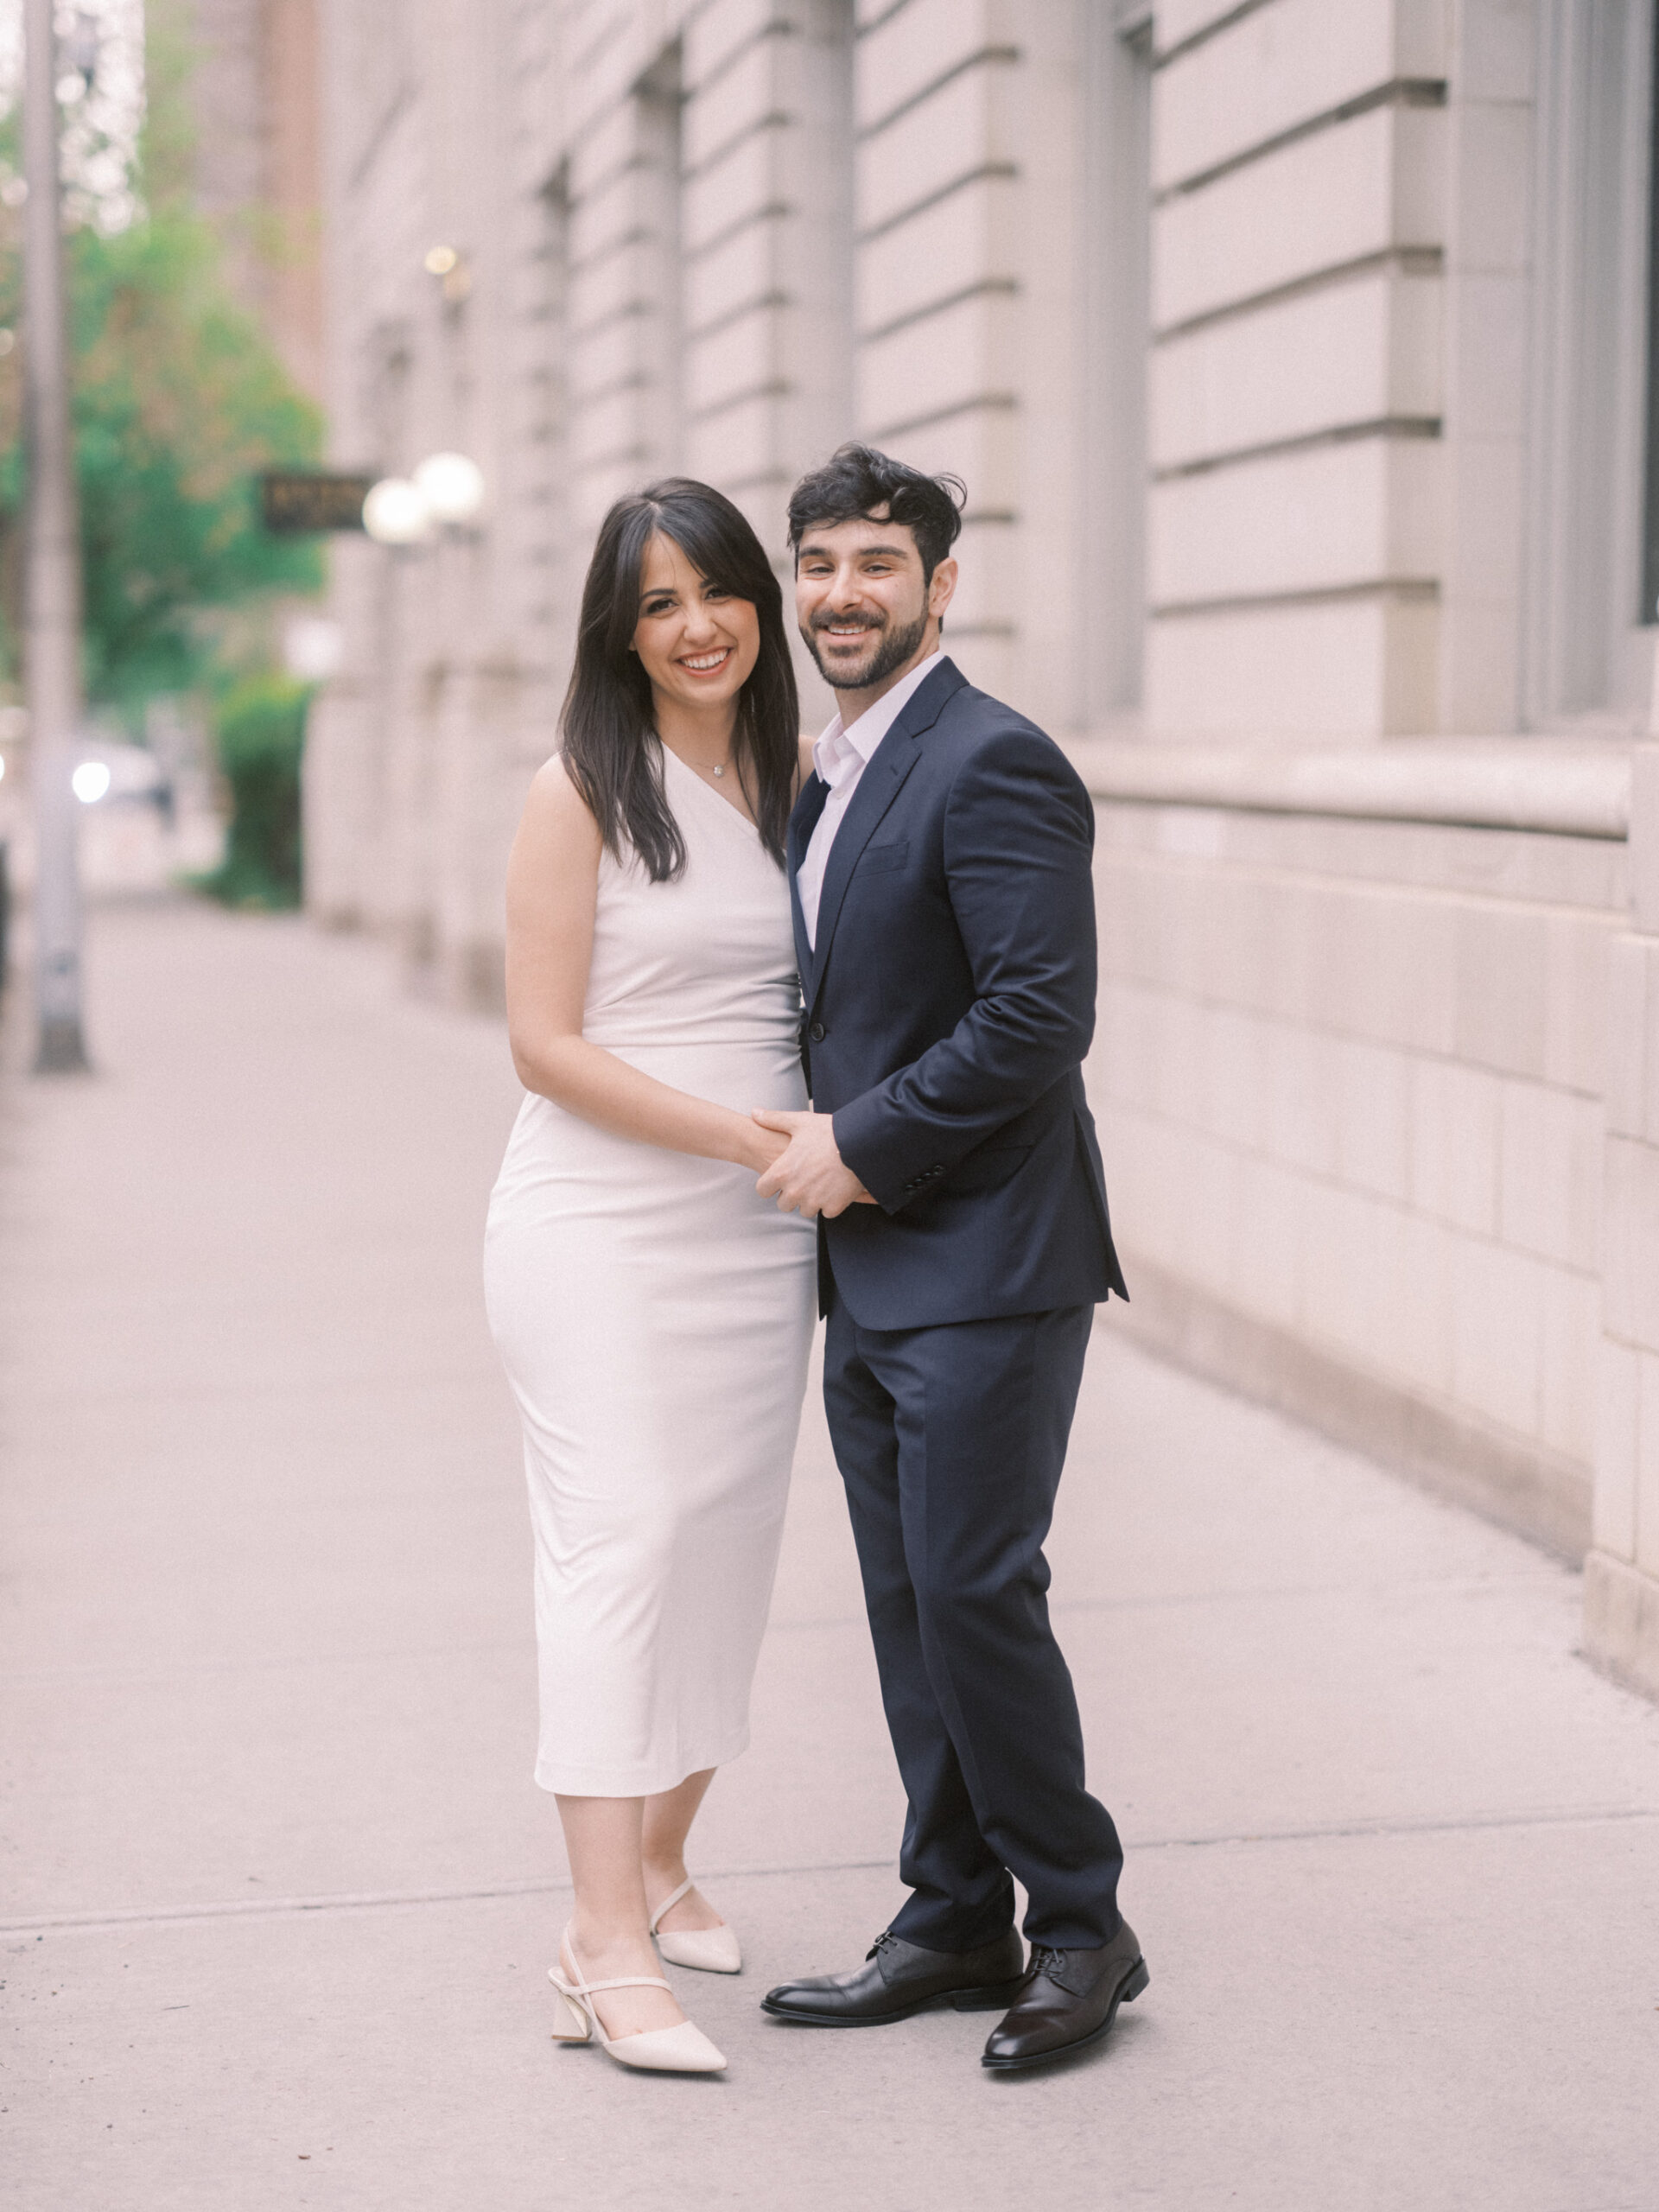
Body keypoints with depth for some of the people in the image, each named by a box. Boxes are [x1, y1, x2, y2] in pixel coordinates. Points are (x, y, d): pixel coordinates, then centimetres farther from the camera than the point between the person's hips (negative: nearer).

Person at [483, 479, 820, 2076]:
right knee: (617, 1544, -9)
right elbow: (545, 1045, -10)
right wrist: (738, 1135, -16)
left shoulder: (792, 783, 10)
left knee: (730, 1543, 9)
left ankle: (659, 1865, 25)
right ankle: (607, 1949, -9)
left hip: (754, 1232, 5)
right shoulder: (580, 793, -6)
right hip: (602, 1225, -5)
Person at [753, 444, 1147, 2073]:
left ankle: (1081, 1923, 8)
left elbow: (1039, 1015, -21)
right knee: (907, 1601, 12)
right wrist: (817, 1135, 5)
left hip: (986, 1265, -9)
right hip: (869, 1277, 9)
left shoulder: (992, 765, -13)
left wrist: (862, 1146, -15)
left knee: (974, 1589, -8)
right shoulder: (828, 782, 16)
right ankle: (956, 1923, 22)